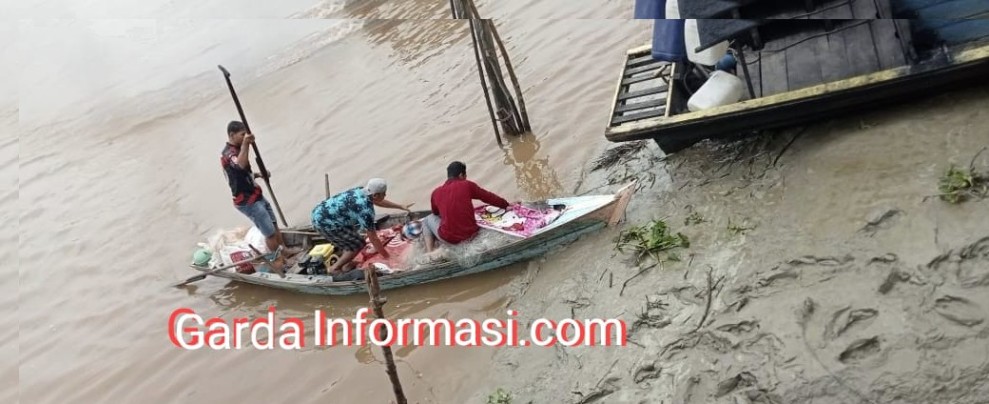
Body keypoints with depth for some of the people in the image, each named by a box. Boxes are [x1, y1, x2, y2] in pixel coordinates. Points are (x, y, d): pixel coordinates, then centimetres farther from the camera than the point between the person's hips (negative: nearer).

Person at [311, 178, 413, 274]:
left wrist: (401, 207, 29)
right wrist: (387, 256, -2)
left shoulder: (362, 191, 4)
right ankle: (335, 268, 13)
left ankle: (345, 264, 26)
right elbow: (373, 239, -14)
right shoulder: (366, 210, -20)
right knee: (358, 244, 4)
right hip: (325, 223, -9)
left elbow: (379, 202, 25)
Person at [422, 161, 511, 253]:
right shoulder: (467, 185, -2)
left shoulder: (436, 192, 4)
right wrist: (506, 205, 24)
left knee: (427, 220, 27)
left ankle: (429, 251, 6)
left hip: (448, 239, -1)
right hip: (470, 234, 1)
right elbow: (489, 197, 8)